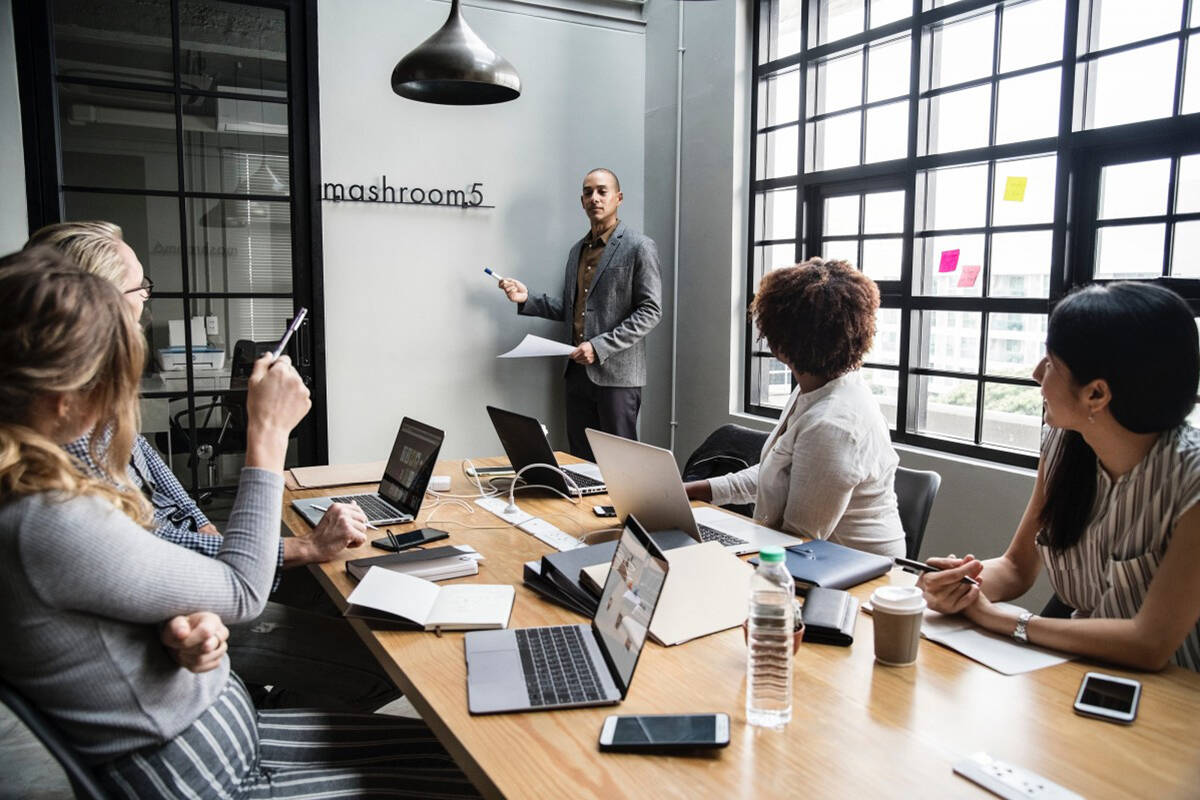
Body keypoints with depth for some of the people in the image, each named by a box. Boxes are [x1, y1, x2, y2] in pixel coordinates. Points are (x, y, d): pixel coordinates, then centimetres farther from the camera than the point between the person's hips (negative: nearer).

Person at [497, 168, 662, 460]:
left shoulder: (639, 247, -6)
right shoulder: (577, 250, 16)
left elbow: (650, 311, -11)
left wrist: (600, 346, -18)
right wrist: (527, 299, 5)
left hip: (617, 373, -6)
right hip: (578, 371, 6)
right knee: (580, 462, 10)